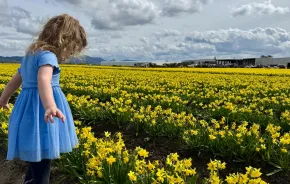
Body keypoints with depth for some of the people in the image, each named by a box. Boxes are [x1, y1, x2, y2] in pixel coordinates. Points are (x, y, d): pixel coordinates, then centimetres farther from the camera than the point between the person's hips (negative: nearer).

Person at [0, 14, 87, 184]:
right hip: (41, 114, -9)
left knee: (36, 160, 25)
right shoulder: (48, 55, -15)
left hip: (29, 111, 9)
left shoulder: (31, 54, 16)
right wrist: (50, 106, -53)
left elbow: (16, 79, 28)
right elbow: (43, 80, -36)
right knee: (41, 167, 0)